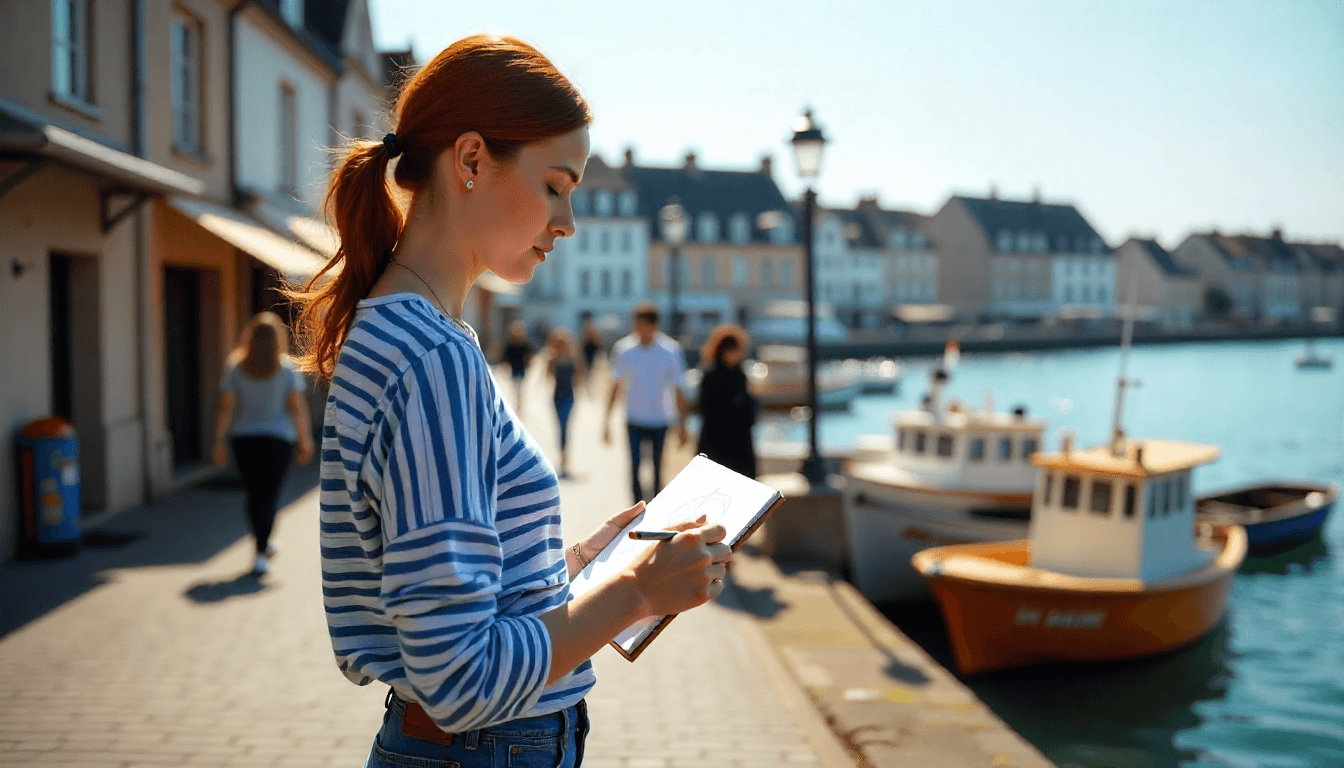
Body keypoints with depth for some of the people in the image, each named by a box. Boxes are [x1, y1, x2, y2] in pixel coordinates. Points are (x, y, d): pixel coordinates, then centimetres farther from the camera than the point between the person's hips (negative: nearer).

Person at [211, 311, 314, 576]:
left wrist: (220, 442, 2)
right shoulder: (287, 368, -6)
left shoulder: (235, 367, -2)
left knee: (254, 494, 16)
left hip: (244, 439, 2)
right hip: (278, 438, -2)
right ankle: (261, 554, -10)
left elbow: (226, 408, -4)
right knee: (268, 496, 0)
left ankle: (262, 544, 33)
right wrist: (305, 440, 3)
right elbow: (298, 407, -6)